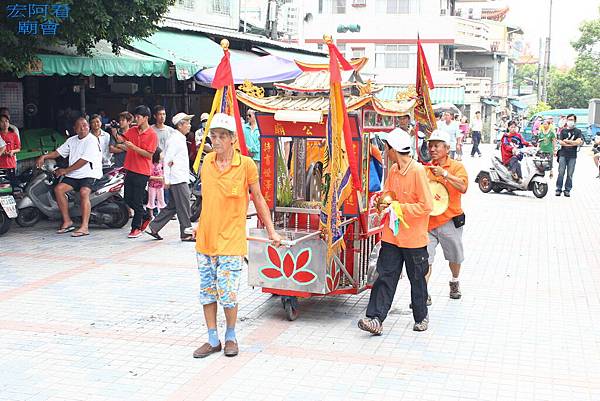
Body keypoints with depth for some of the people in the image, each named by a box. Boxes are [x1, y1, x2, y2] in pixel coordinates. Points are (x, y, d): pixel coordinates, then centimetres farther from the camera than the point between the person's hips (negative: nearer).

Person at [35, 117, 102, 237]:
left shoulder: (92, 140, -9)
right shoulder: (72, 140, 16)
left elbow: (84, 160, -16)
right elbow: (59, 152, 18)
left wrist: (66, 170, -14)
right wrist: (44, 156, -1)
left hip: (89, 174, -7)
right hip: (73, 175, 7)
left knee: (84, 192, -32)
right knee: (58, 188, -15)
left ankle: (84, 227, -34)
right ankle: (67, 221, -8)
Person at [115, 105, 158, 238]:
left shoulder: (152, 135, -9)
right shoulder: (132, 130, 11)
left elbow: (149, 155, -14)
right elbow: (121, 139, 3)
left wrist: (133, 147, -19)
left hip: (142, 172, -7)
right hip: (130, 169, 7)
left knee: (137, 201, -3)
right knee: (128, 199, 12)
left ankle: (136, 228, 8)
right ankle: (145, 216, 32)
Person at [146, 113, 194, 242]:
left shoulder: (181, 139, 18)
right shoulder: (175, 139, -12)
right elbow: (167, 160, -16)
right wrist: (166, 179, -17)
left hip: (181, 178, 10)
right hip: (178, 179, -10)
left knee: (172, 206, 12)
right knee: (184, 206, -5)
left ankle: (153, 228, 15)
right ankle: (186, 234, 2)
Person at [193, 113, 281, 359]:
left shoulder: (246, 165, -8)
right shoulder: (207, 162, 5)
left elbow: (258, 199, 2)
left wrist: (271, 231, 4)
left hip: (230, 241, -5)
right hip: (205, 239, 5)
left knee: (227, 293, -3)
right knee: (207, 291, 10)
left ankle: (231, 337, 21)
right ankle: (213, 340, 22)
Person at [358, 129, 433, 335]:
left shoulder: (417, 171, -16)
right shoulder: (393, 170, 6)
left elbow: (426, 206, -17)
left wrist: (400, 208, -18)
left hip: (413, 238, -6)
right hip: (392, 235, 6)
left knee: (417, 279, 11)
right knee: (385, 277, 1)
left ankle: (421, 317, 29)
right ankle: (376, 319, -1)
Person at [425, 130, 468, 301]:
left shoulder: (457, 166, -4)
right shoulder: (426, 168, 6)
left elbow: (463, 187, -21)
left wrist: (444, 174, -29)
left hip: (450, 221, -1)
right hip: (428, 221, 1)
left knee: (455, 258, 17)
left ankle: (455, 282, 44)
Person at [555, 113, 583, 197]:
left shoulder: (578, 131, 8)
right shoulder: (563, 131, 12)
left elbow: (579, 142, -6)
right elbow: (560, 142, -1)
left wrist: (567, 141, -4)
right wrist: (573, 143, -4)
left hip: (572, 156, 0)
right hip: (563, 155, 0)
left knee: (570, 174, 1)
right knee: (561, 173, -3)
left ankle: (567, 190, 6)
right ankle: (558, 189, 2)